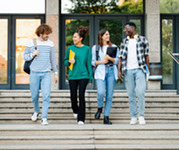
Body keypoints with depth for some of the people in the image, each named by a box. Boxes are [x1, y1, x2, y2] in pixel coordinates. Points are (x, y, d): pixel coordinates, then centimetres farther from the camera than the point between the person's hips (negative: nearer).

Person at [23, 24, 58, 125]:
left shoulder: (50, 43, 5)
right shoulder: (31, 43, 0)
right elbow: (25, 56, 7)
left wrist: (56, 73, 13)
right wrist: (32, 54, -15)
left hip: (46, 74, 0)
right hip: (34, 73, 0)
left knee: (46, 96, -12)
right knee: (35, 96, 8)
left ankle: (44, 118, -8)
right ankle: (36, 111, 36)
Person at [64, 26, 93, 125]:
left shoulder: (87, 49, 1)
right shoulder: (70, 48, 4)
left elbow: (89, 64, 4)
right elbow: (65, 61, 13)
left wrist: (90, 79, 3)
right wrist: (69, 62, -11)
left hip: (83, 76, -2)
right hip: (72, 76, 2)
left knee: (81, 96, -8)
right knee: (73, 96, 7)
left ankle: (81, 119, -2)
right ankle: (75, 111, 38)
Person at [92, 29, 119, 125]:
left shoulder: (114, 47, 13)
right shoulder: (95, 48, 11)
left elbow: (116, 61, 6)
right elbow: (93, 62, 9)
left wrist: (109, 58, -12)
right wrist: (102, 61, -7)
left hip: (111, 71, 2)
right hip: (100, 72, -1)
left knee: (109, 95, -2)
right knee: (101, 92, -21)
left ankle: (106, 117, 5)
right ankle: (99, 109, 10)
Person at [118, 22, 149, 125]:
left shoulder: (142, 40, 6)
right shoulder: (124, 42, 14)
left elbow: (146, 55, 6)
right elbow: (121, 57, 12)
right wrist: (119, 70, 2)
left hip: (139, 70, -3)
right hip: (128, 71, 3)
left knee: (140, 92, -15)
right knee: (131, 94, 3)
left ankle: (141, 116, -5)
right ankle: (133, 117, 9)